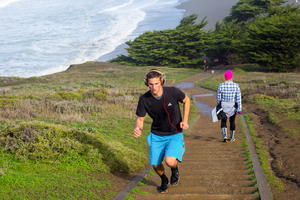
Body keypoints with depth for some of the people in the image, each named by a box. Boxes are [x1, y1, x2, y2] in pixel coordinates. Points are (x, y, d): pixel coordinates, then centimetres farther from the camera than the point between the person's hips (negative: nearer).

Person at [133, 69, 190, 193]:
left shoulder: (173, 92, -21)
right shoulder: (144, 99, -17)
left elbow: (186, 100, 0)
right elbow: (140, 118, -7)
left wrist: (185, 121, -8)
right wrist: (138, 128, -30)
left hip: (175, 134, -2)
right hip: (156, 135, 3)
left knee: (170, 161, -23)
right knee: (155, 165, 6)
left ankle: (175, 169, 17)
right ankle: (164, 181, 42)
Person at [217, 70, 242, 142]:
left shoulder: (221, 85, -11)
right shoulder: (236, 86, -10)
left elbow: (218, 97, -5)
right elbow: (238, 98, -11)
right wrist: (239, 109, -8)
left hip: (223, 106, -1)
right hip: (233, 107, 1)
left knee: (223, 121, 11)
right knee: (232, 121, 17)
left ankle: (224, 136, -8)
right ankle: (232, 137, 26)